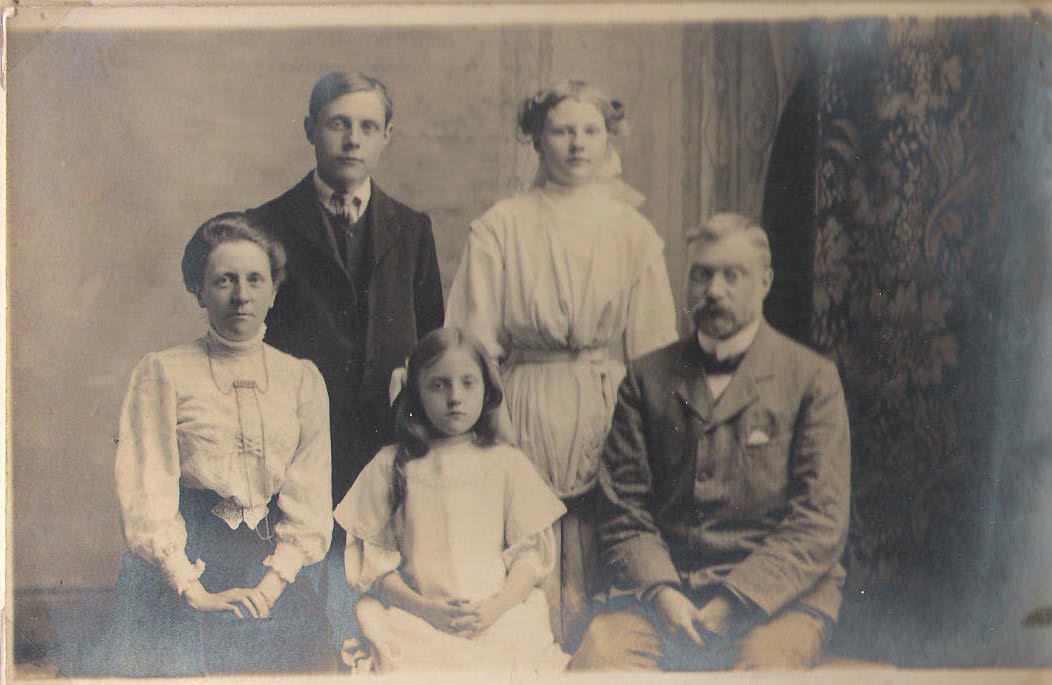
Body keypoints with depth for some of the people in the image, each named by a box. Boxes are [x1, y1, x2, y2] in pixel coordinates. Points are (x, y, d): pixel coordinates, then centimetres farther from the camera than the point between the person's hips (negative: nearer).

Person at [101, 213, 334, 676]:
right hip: (179, 566, -2)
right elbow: (146, 492, -6)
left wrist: (271, 585, -11)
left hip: (272, 569, 2)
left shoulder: (302, 379, 10)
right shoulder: (163, 372, 2)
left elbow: (310, 499, 3)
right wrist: (196, 592, -15)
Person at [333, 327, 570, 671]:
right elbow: (377, 558, 5)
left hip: (499, 617, 1)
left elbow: (531, 552, 7)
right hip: (417, 622, -1)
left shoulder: (507, 463, 9)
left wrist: (496, 607, -10)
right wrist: (425, 608, -10)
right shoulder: (391, 466, 8)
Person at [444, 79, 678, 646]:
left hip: (612, 424, 1)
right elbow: (473, 348, 2)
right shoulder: (500, 228, 4)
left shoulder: (634, 233, 9)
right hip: (528, 423, -1)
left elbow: (654, 347, 8)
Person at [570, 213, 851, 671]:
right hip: (665, 585, 2)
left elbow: (822, 522, -1)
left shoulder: (811, 378, 6)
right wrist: (661, 590, -10)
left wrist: (732, 602, -12)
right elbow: (623, 510, 10)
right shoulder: (647, 379, 13)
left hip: (779, 590, -1)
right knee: (599, 653, -29)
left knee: (764, 662, -34)